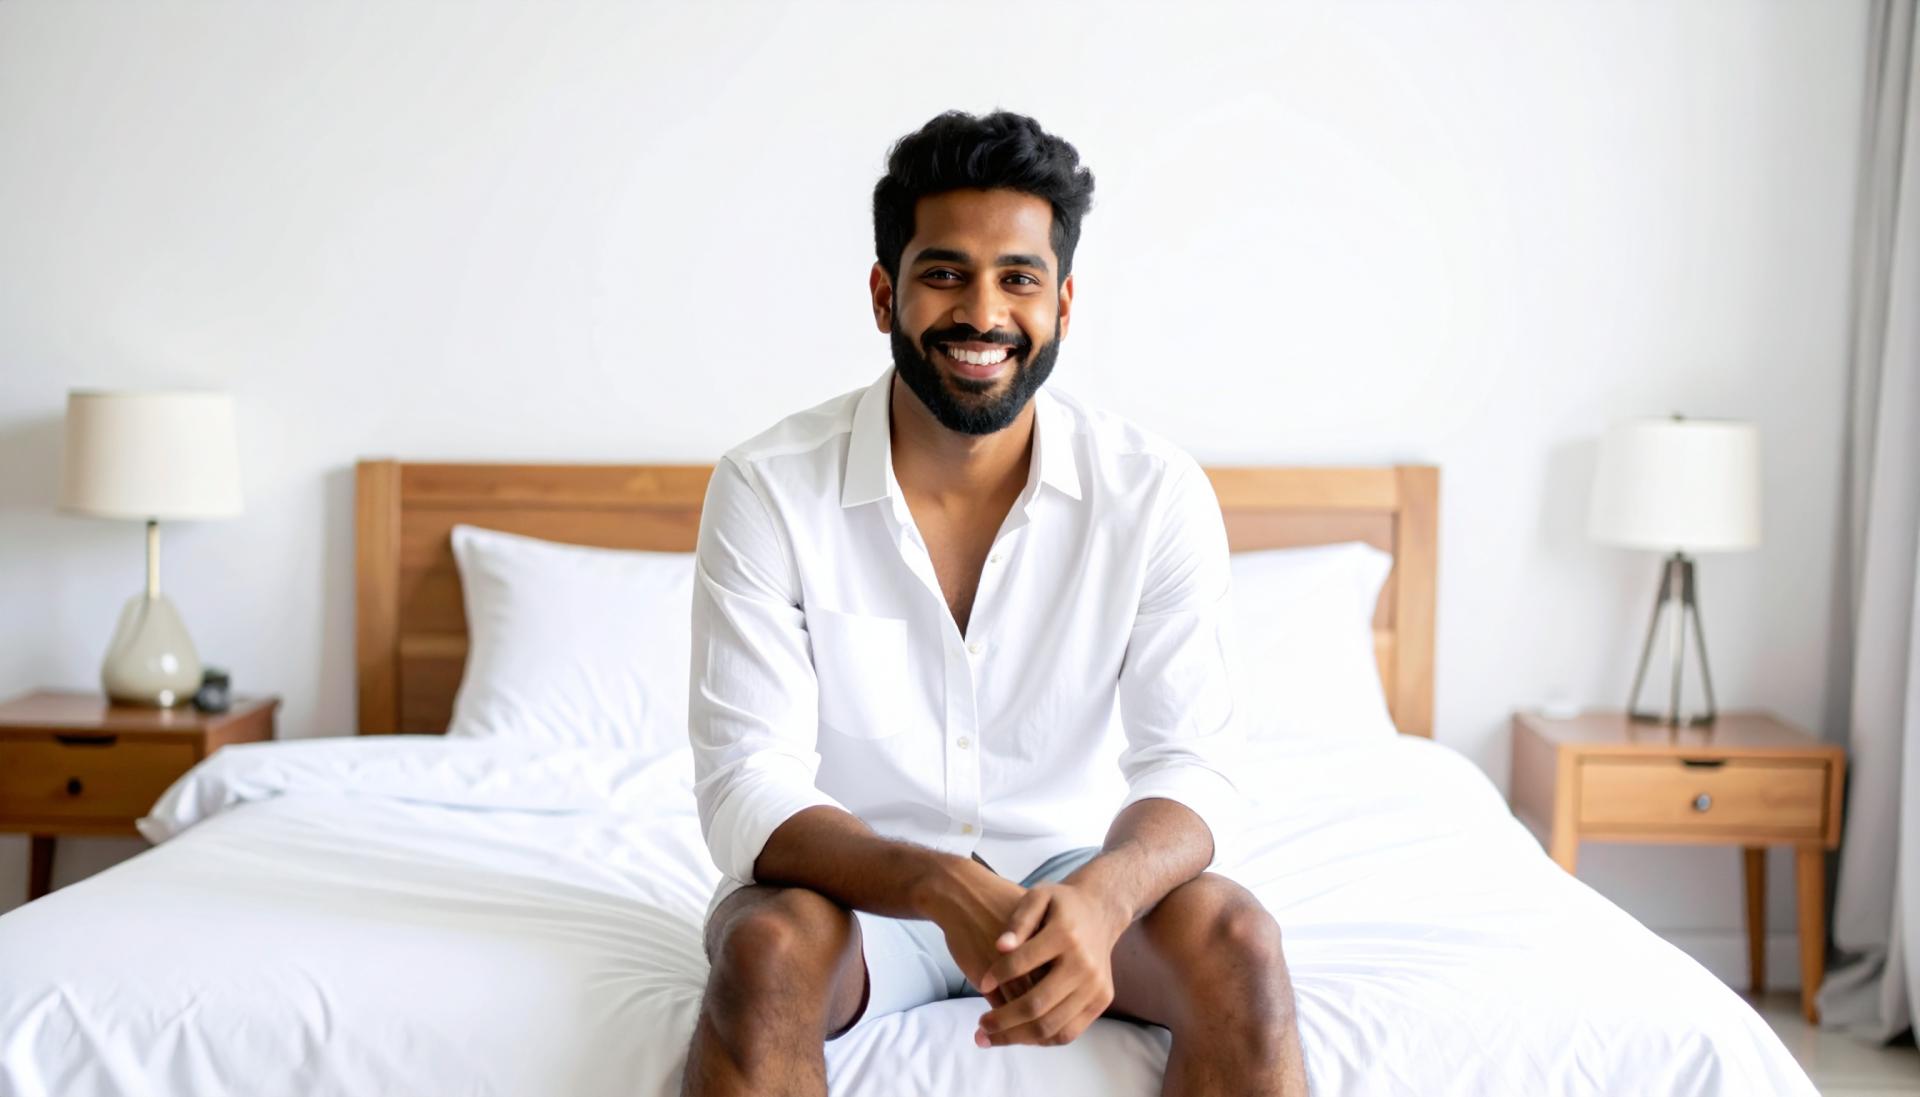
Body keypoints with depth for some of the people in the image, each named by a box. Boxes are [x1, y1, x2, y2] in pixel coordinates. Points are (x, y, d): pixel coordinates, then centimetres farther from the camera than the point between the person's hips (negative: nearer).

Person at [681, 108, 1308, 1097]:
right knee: (767, 947, -33)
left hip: (1069, 872, 2)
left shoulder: (1157, 493, -10)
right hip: (851, 880, -1)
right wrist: (946, 889, -37)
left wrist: (1100, 895, -37)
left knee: (1235, 939, -26)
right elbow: (748, 789, -18)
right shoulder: (768, 489, -14)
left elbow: (1189, 764, -13)